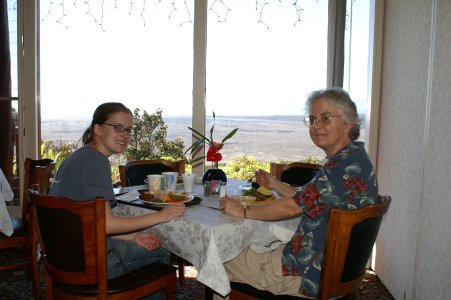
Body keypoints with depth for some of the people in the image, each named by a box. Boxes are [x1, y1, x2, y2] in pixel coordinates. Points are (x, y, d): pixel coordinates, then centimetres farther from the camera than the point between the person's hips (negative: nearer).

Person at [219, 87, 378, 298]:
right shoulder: (354, 158, 8)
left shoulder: (345, 165, -25)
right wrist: (274, 184, 13)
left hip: (312, 275, -10)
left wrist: (244, 211, -11)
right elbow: (309, 200, 16)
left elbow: (292, 206, -22)